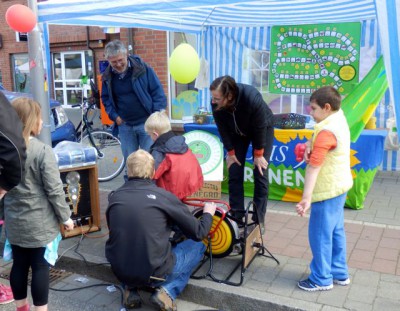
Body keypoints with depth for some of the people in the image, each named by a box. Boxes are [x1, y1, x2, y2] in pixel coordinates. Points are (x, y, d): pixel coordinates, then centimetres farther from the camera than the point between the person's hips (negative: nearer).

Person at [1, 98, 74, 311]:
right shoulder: (43, 151, -17)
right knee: (40, 267, 5)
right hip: (39, 222, -6)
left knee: (19, 265, 17)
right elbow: (54, 190, -16)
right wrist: (65, 217, -6)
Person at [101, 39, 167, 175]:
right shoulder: (107, 77, 2)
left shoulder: (143, 68, -9)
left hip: (146, 123, -3)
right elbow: (105, 98, 16)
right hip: (124, 125, 4)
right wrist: (114, 116, 1)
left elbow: (158, 93, -6)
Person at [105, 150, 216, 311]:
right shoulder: (163, 196, -9)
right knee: (198, 245, 17)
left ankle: (131, 288, 14)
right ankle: (167, 292, 1)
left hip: (120, 272, 4)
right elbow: (198, 233, -1)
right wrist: (208, 214, 20)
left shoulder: (114, 196, 0)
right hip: (154, 274, -4)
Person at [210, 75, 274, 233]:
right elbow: (223, 128, -14)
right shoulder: (216, 104, -30)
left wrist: (258, 154, -17)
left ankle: (259, 219, 5)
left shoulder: (252, 98, -41)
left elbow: (260, 128, -27)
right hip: (237, 132, 3)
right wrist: (230, 152, -8)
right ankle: (236, 216, 11)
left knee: (260, 174, -6)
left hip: (263, 129, -3)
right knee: (234, 174, -1)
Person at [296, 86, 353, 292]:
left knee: (320, 234, 2)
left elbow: (313, 166, -34)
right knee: (335, 231, 19)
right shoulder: (338, 116, 2)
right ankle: (339, 273, 32)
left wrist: (306, 197, -40)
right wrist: (310, 145, -6)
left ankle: (322, 279, 16)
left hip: (328, 190, -10)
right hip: (339, 185, 10)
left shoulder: (326, 132, -26)